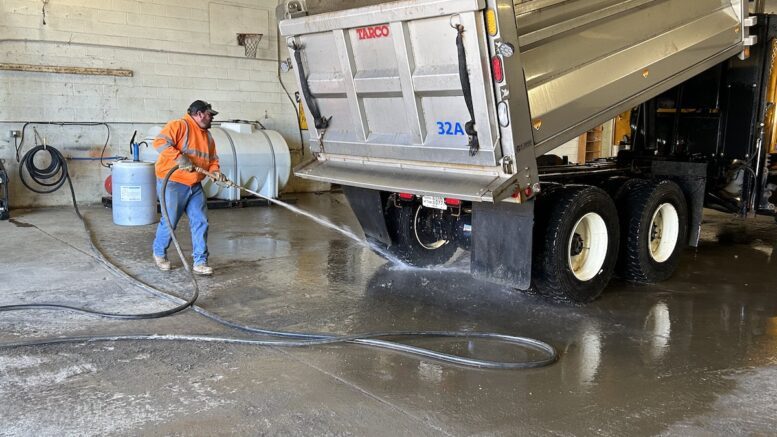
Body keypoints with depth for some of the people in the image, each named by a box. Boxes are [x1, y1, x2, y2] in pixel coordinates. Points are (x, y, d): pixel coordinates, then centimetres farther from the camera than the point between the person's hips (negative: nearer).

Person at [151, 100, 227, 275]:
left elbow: (212, 160, 19)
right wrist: (179, 157, -30)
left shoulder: (208, 136, 15)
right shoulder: (179, 126, -10)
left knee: (201, 222, 0)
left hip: (195, 186, 7)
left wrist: (215, 171, -2)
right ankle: (159, 253, 27)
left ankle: (200, 262, 6)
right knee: (169, 222, 1)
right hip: (172, 183, -7)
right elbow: (160, 142, -21)